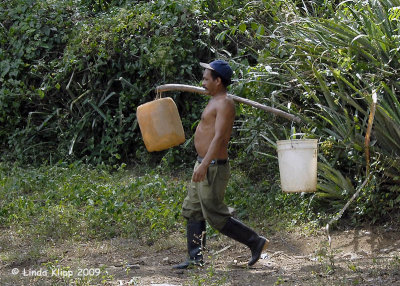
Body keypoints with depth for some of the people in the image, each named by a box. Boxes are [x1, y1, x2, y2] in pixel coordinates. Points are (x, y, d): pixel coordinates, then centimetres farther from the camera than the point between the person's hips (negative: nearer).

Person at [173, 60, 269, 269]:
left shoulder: (225, 103, -16)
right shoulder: (216, 101, 15)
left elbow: (219, 136, -25)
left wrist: (204, 164, -32)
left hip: (213, 167, -11)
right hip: (203, 164, 11)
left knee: (215, 216, -6)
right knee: (192, 211, 10)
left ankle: (255, 242, 4)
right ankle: (196, 258, 12)